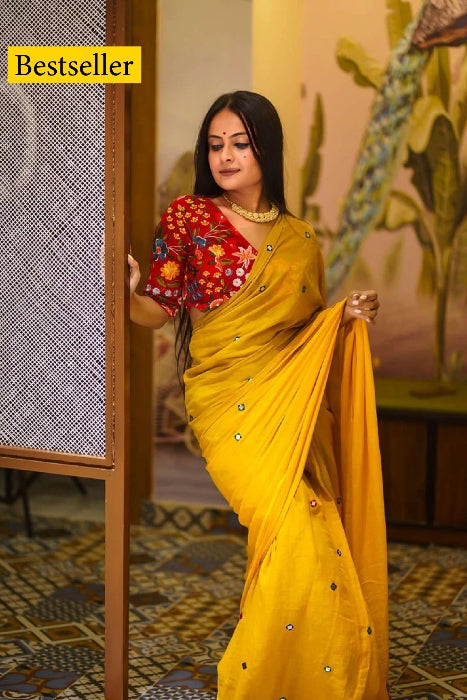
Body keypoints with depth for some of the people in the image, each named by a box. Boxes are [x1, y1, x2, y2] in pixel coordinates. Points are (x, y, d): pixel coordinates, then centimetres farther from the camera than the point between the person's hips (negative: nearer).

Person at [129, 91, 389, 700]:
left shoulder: (300, 239, 15)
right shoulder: (187, 216, 6)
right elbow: (158, 310, 2)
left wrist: (347, 317, 5)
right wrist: (126, 288, -18)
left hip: (293, 400, 4)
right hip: (227, 400, -4)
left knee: (314, 530, -10)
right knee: (293, 524, -21)